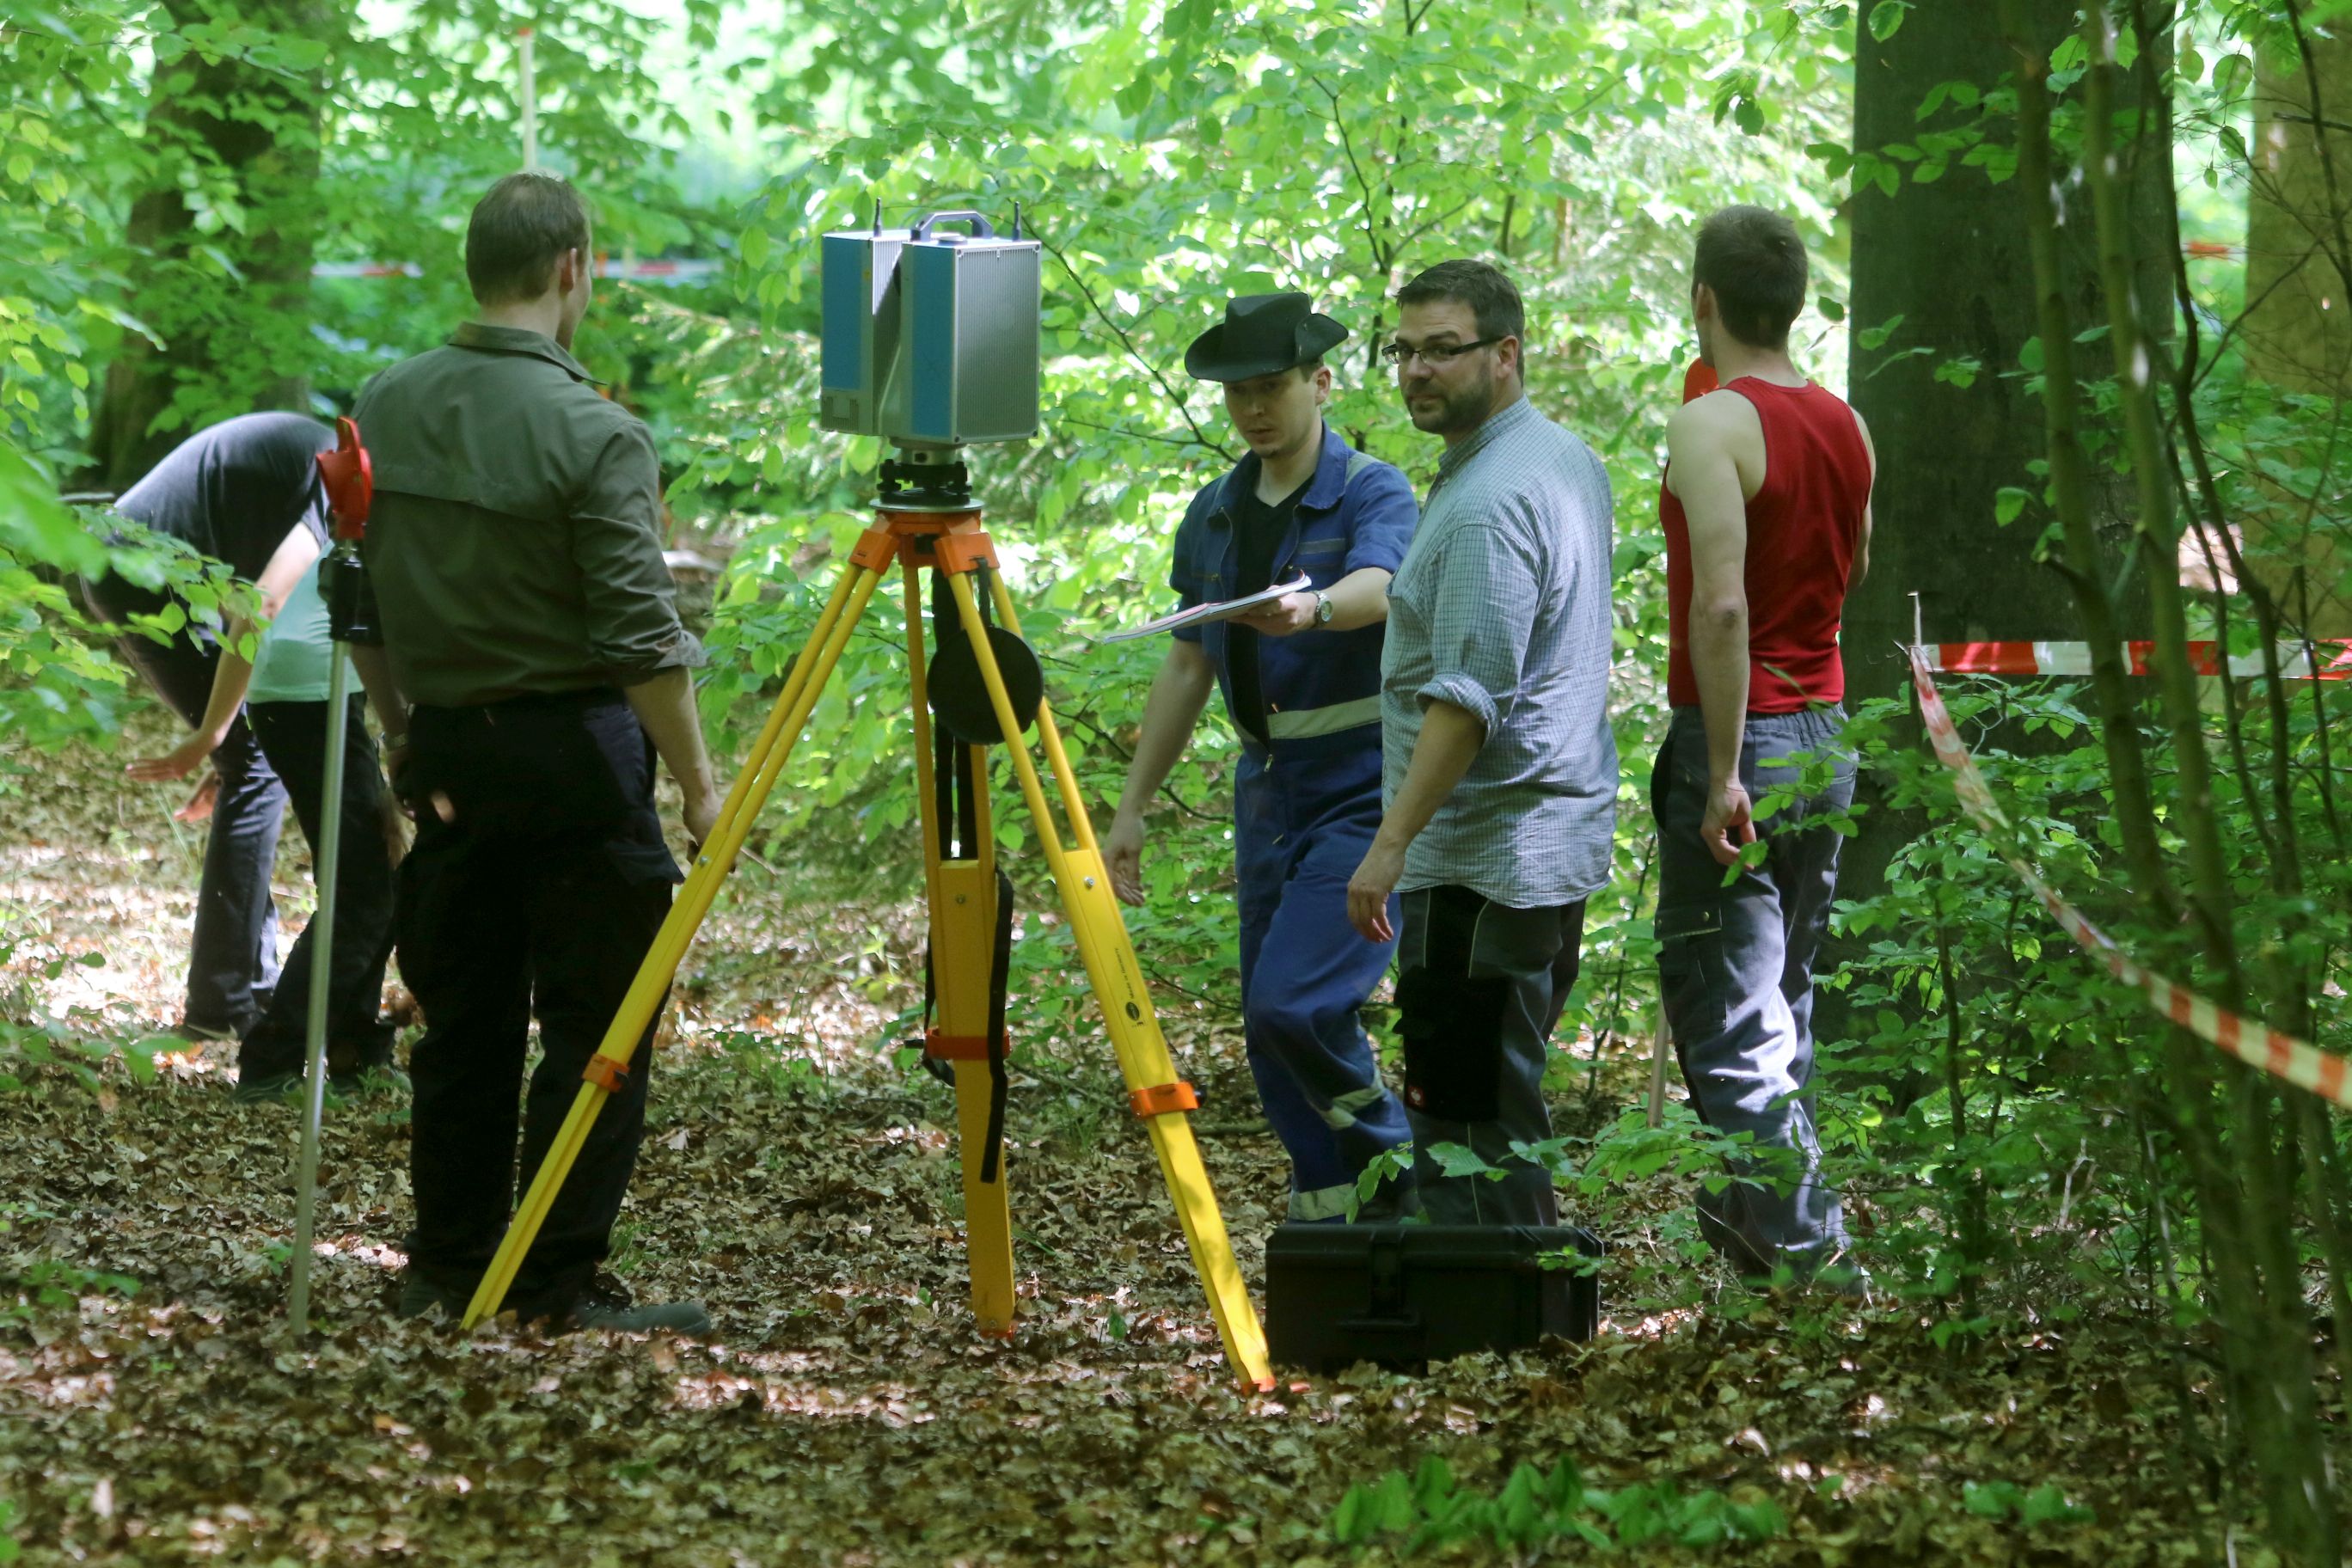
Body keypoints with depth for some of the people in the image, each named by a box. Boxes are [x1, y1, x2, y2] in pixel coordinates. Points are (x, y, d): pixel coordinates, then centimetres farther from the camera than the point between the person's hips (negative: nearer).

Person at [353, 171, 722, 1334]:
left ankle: (447, 1265, 18)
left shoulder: (384, 412, 4)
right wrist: (697, 784, -8)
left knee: (462, 1018, 14)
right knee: (594, 1023, -1)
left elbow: (356, 604, 12)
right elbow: (641, 637, -16)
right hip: (573, 754, -6)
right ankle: (563, 1284, -3)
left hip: (445, 746, 6)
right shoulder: (593, 435, -15)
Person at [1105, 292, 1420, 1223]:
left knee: (1294, 1000, -20)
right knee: (1272, 1037, 6)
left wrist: (1311, 609, -55)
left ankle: (1394, 1163, 3)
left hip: (1364, 796, -7)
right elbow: (1187, 669, 17)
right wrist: (1131, 809, 15)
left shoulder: (1372, 494, -10)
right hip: (1267, 794, 7)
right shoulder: (1215, 515, 10)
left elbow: (1378, 589, -32)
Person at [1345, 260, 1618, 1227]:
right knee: (1505, 1101, 15)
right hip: (1564, 840, 11)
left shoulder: (1486, 504, -19)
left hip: (1483, 855, -11)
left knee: (1466, 1118, -9)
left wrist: (1392, 842, -25)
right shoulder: (1568, 457, 14)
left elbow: (1470, 700, -24)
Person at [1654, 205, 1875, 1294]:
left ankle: (1808, 1245, -10)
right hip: (1827, 730, 8)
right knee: (1784, 998, 19)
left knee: (1731, 1019, -4)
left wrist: (1724, 775, -23)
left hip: (1740, 736, -8)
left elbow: (1722, 603, -24)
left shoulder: (1713, 425, -15)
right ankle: (1751, 1215, 29)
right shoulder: (1843, 425, 8)